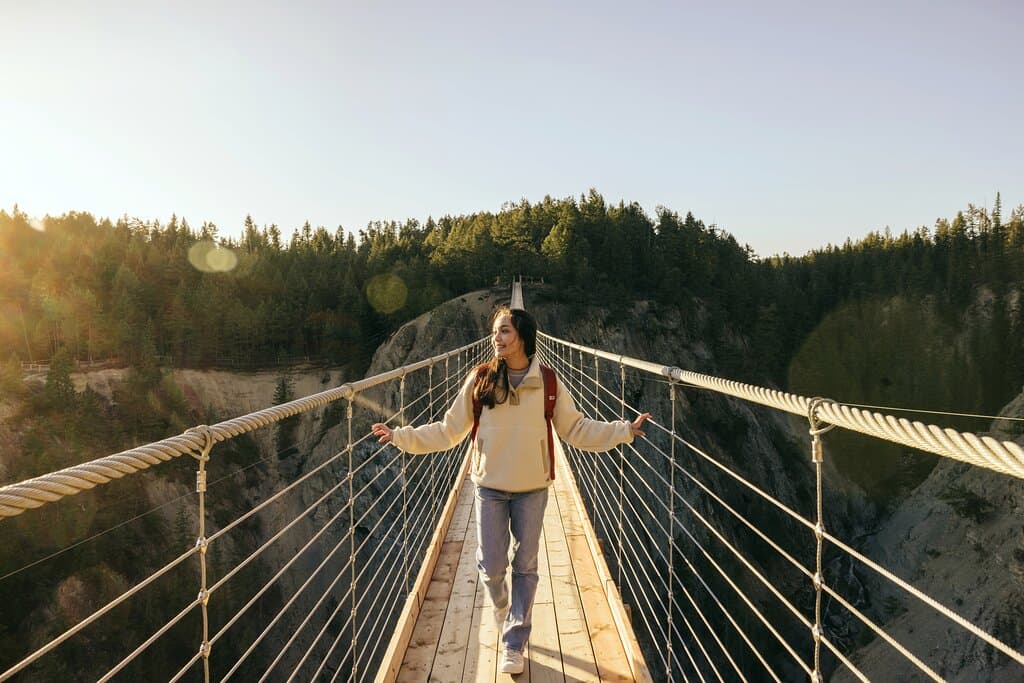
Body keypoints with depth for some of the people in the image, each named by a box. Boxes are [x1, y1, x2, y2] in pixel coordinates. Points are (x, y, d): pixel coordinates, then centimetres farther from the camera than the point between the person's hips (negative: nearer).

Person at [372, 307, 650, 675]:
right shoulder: (479, 380, -8)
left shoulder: (548, 383, -7)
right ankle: (502, 607, 43)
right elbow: (448, 430, -2)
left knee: (525, 567, 10)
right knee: (491, 567, 7)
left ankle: (514, 644, 29)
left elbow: (577, 429, 2)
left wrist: (623, 430, -4)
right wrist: (402, 436, -8)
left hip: (532, 489, 0)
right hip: (489, 487, 0)